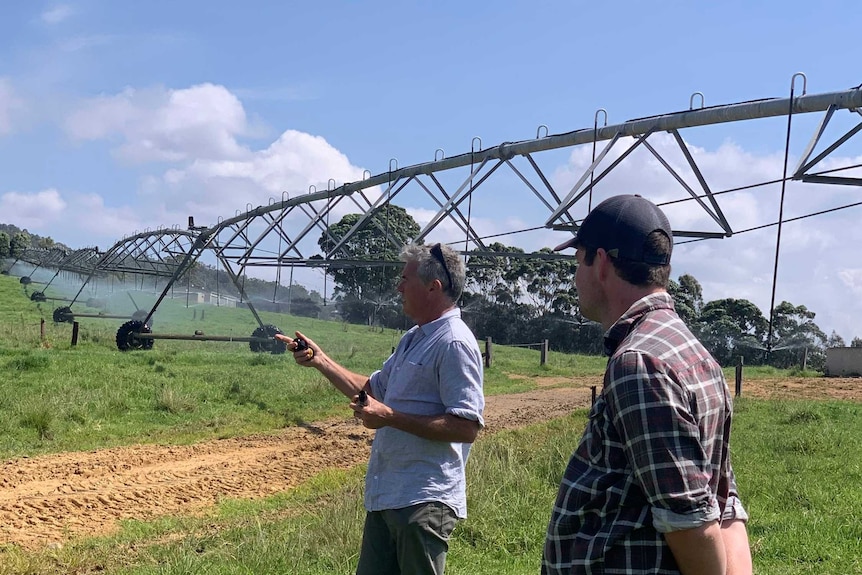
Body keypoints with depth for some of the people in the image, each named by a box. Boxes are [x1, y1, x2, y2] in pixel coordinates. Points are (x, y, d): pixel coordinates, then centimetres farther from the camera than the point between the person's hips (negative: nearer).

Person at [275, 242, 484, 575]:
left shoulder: (454, 343, -16)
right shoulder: (413, 338, 16)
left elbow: (467, 427, -22)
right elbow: (373, 390, 24)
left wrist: (389, 417, -21)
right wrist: (320, 361, 14)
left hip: (424, 502, -10)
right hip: (385, 496, 10)